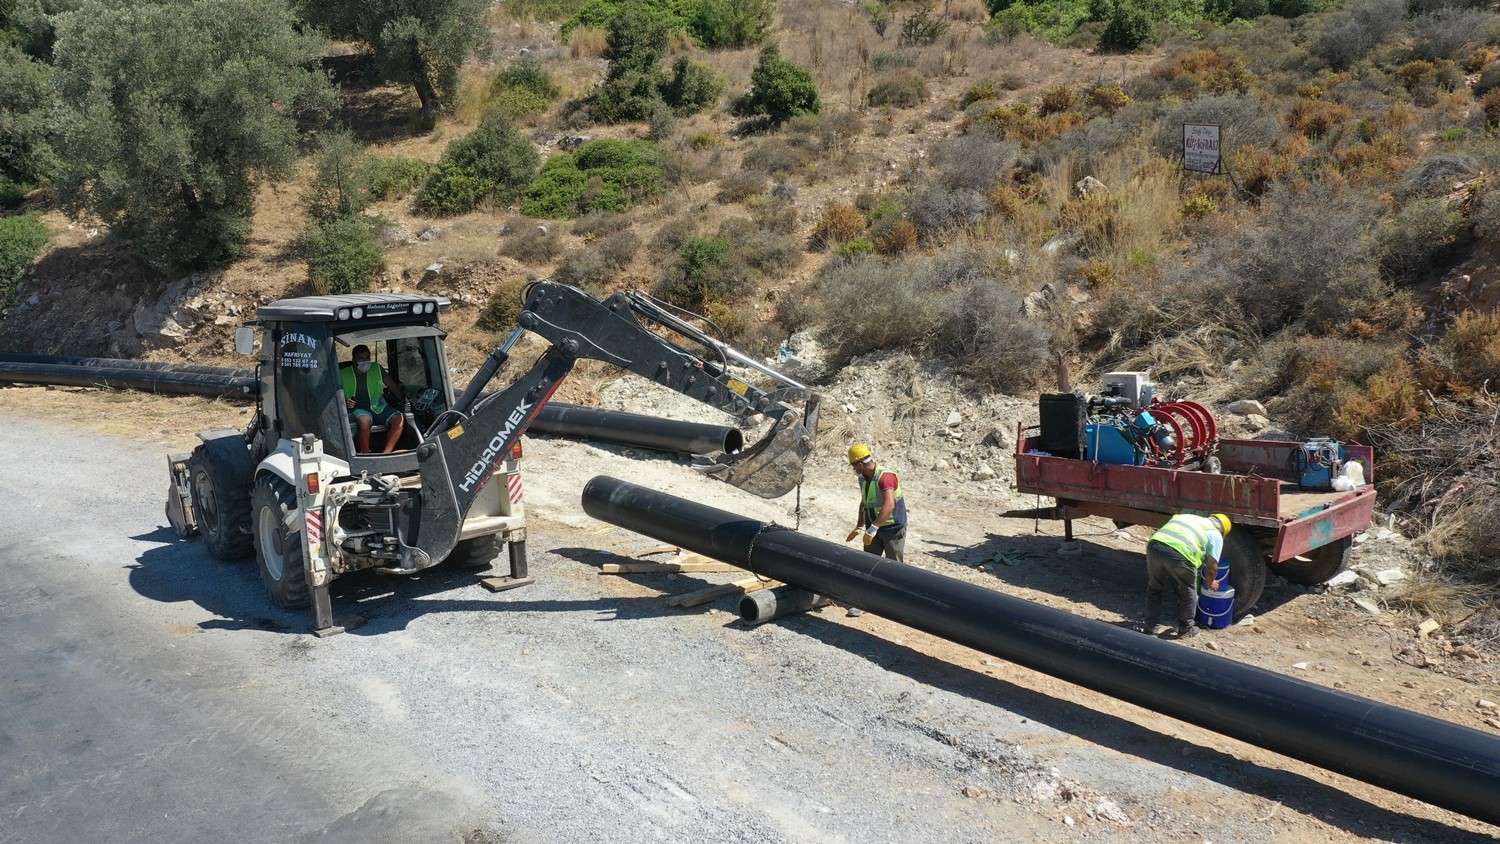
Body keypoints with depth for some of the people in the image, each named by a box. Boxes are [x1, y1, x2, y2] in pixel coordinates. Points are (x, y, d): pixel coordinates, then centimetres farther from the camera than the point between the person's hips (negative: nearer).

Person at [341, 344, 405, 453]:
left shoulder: (376, 368, 4)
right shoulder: (343, 374, -1)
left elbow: (393, 386, 8)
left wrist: (405, 401, -4)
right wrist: (344, 402, -15)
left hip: (379, 406, 3)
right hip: (359, 408, -3)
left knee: (399, 419, -27)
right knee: (364, 421, -40)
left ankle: (386, 454, -24)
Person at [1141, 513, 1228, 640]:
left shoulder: (1183, 516, 36)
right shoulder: (1215, 535, 20)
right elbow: (1212, 567, 16)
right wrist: (1210, 583, 35)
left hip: (1154, 545, 4)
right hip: (1180, 554, -4)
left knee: (1154, 589, 25)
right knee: (1188, 593, 21)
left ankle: (1150, 626, 33)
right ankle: (1185, 629, 34)